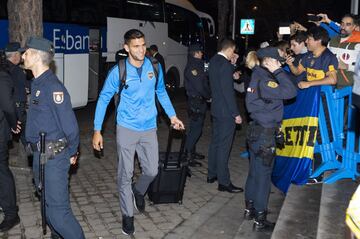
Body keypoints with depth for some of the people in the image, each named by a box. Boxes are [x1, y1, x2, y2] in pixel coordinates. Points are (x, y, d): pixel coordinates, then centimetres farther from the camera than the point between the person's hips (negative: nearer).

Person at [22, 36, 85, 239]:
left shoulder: (52, 87, -20)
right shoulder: (37, 83, 9)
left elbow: (69, 123, -19)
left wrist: (72, 152, -9)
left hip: (54, 156, -10)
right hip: (40, 154, 10)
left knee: (58, 209, -9)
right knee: (48, 202, 22)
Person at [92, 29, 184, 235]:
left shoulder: (155, 67, -4)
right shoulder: (118, 72, -12)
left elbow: (161, 92, 14)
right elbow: (104, 99, -4)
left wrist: (172, 115, 13)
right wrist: (97, 130, -7)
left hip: (149, 128, 3)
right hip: (127, 129, -2)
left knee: (152, 171, 8)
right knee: (126, 175, 4)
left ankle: (138, 192, 41)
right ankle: (128, 215, 22)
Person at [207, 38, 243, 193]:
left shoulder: (213, 61, 8)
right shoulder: (225, 64, -20)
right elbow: (228, 91, -22)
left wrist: (232, 64, 8)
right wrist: (236, 114, -17)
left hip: (216, 109, 9)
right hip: (226, 111, -9)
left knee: (215, 142, 18)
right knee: (224, 146, -3)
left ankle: (212, 174, 29)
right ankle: (224, 182, 5)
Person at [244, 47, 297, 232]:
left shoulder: (257, 77, 8)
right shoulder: (264, 81, -20)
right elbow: (290, 92, -27)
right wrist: (278, 71, -20)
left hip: (255, 130, 9)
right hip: (264, 134, -9)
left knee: (254, 172, 19)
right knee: (263, 175, 1)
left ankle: (250, 209, 33)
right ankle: (260, 220, 11)